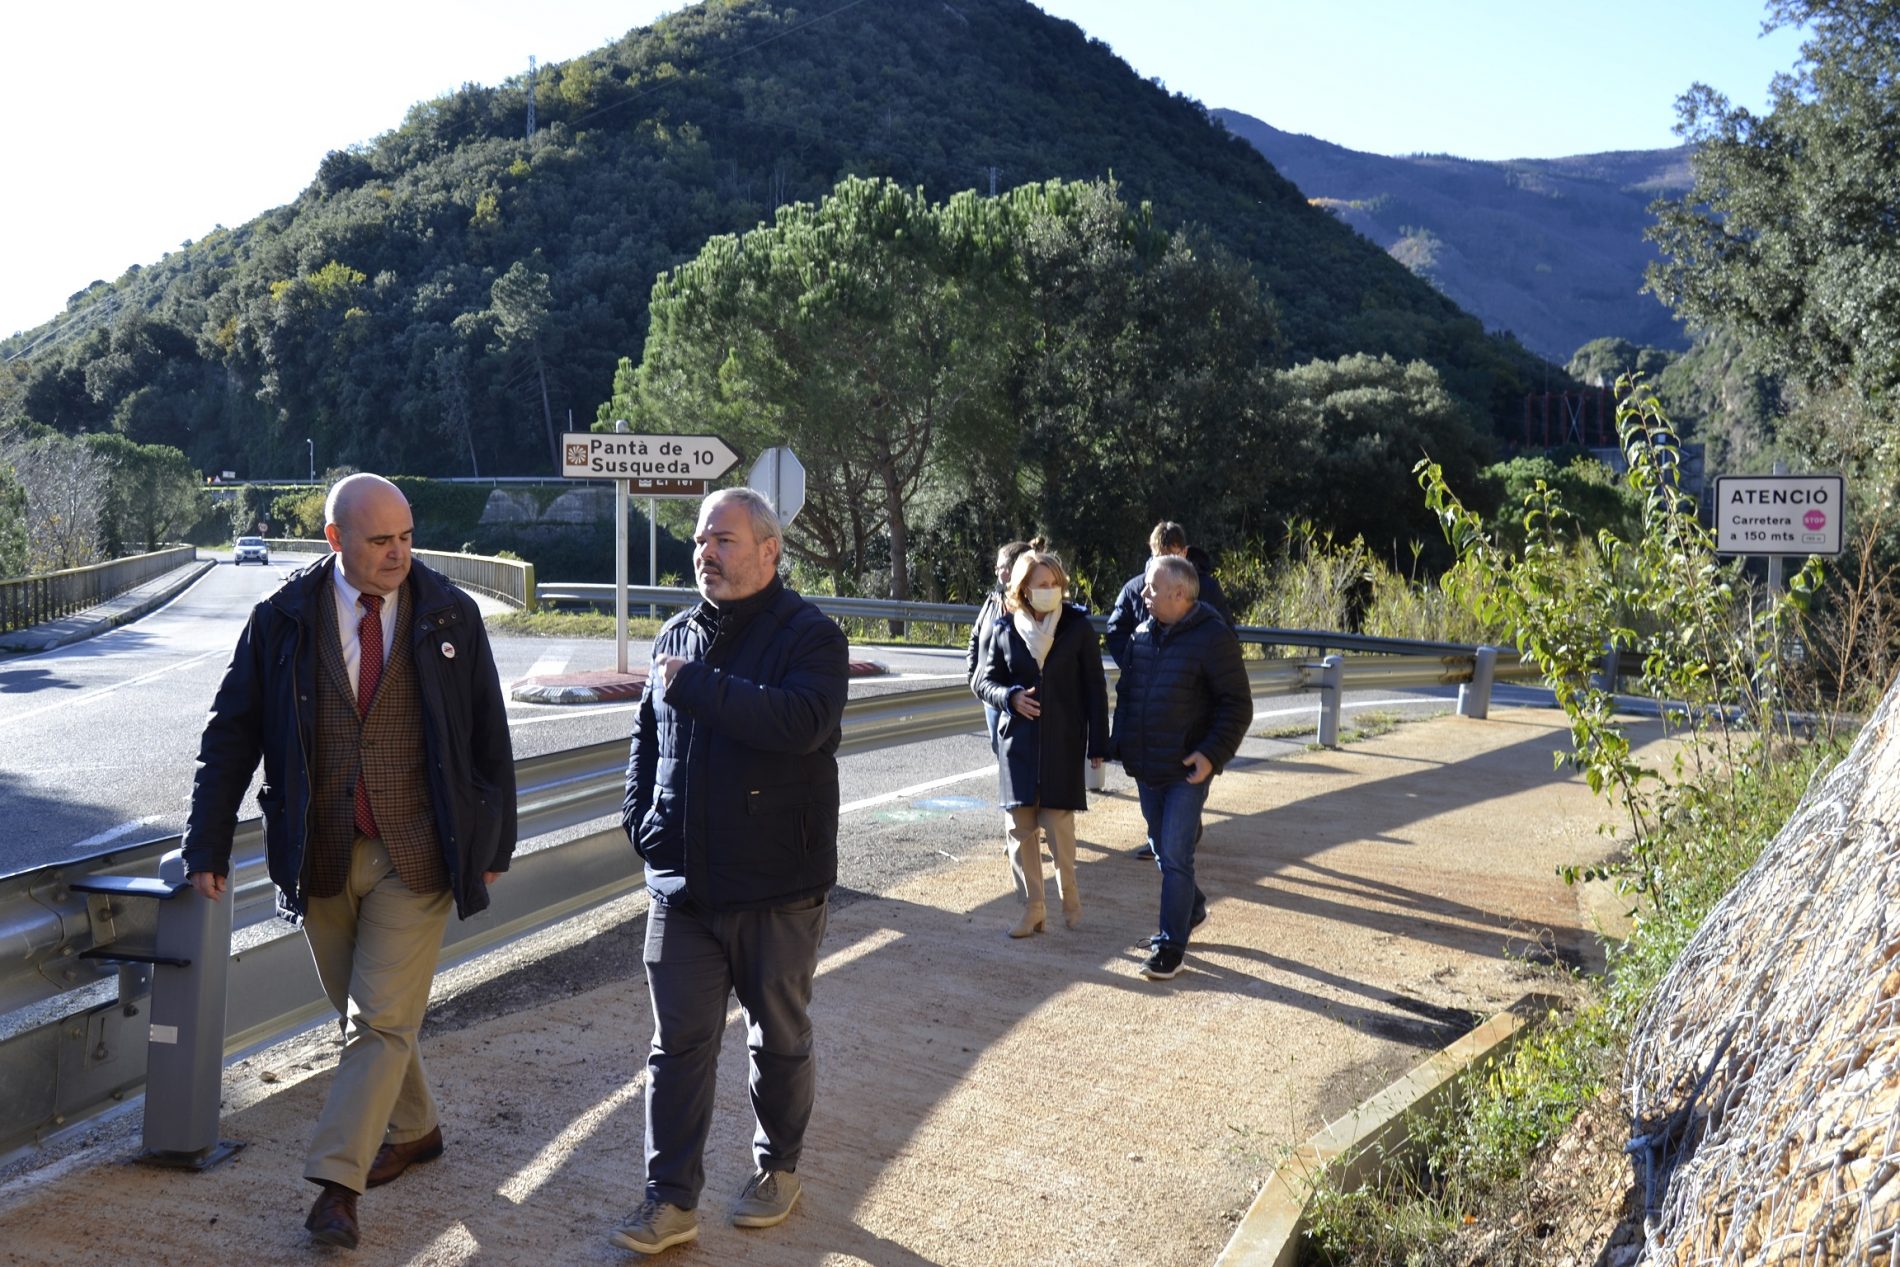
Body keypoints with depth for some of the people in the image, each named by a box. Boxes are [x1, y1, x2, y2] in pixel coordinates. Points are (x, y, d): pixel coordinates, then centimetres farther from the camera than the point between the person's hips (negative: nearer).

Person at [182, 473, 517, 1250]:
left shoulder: (450, 616, -3)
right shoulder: (283, 620, -2)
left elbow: (489, 735, 3)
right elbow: (231, 734, 1)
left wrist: (493, 842, 5)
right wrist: (208, 844, -3)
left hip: (414, 856, -2)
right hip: (320, 857, 2)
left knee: (381, 1018, -6)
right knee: (362, 1013, 15)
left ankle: (338, 1181, 0)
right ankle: (413, 1129, 35)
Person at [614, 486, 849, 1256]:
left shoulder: (809, 636, -10)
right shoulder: (678, 635, 9)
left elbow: (801, 721, -30)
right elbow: (647, 736, 19)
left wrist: (695, 686, -25)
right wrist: (641, 819, 5)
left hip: (778, 888, -4)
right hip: (681, 886, 5)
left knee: (779, 1039, 13)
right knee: (678, 1045, 6)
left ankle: (777, 1169, 33)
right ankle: (671, 1200, 15)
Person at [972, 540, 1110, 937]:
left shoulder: (1078, 628, -3)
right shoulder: (1005, 631, 1)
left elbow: (1095, 688, 0)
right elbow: (984, 681, 11)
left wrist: (1098, 745, -3)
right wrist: (1010, 697, -11)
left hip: (1063, 742, -2)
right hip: (1018, 741, 2)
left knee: (1058, 823, -5)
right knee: (1021, 826, 2)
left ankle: (1069, 895, 21)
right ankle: (1032, 908, 14)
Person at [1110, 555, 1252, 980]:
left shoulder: (1212, 638, -14)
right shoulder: (1143, 634, 6)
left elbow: (1237, 705, -13)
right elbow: (1126, 691, 18)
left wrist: (1212, 754, -21)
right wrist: (1122, 743, 9)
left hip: (1187, 770, -7)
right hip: (1147, 769, 7)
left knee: (1175, 856, -6)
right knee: (1162, 849, 18)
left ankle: (1171, 945, 2)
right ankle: (1192, 907, 41)